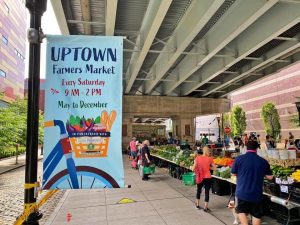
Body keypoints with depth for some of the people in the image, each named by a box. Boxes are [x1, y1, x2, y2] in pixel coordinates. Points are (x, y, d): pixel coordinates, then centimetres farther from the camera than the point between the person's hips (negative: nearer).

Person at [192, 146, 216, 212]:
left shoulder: (197, 158, -5)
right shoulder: (210, 159, -6)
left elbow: (193, 168, -7)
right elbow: (214, 168, -4)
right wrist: (208, 167, 9)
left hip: (200, 177, 2)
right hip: (207, 178, -2)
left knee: (198, 190, 21)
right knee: (207, 192, 8)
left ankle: (197, 205, 33)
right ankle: (205, 207, 11)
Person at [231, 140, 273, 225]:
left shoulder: (239, 159, -9)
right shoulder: (263, 161, -5)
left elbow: (233, 173, 1)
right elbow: (270, 177, 4)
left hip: (242, 192, -1)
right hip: (256, 194, 1)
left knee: (241, 210, 19)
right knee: (256, 214, 17)